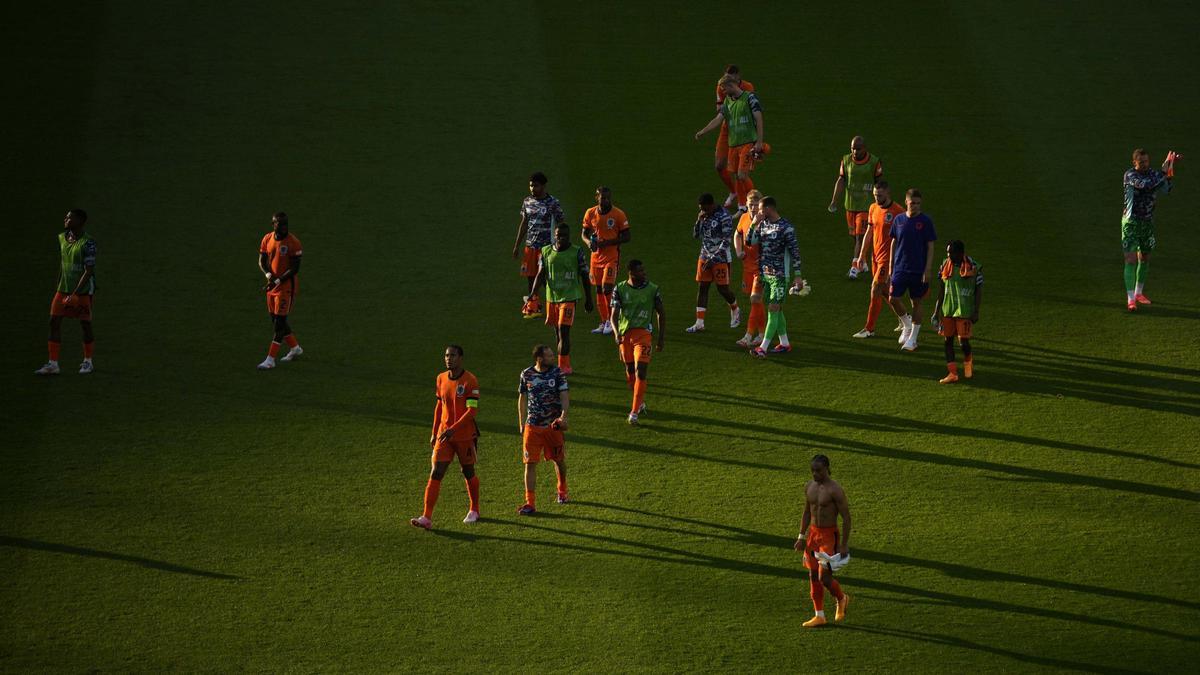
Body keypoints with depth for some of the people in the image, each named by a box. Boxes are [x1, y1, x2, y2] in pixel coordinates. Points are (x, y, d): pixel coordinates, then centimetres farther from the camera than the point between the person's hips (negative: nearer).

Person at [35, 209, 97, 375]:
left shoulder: (88, 243, -16)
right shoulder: (62, 238, 6)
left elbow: (89, 271, -17)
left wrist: (75, 294, -21)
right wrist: (58, 286, 20)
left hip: (83, 290, -6)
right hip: (63, 287, 6)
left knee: (85, 325, 3)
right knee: (54, 321, -2)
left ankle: (88, 362, 21)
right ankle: (53, 364, 1)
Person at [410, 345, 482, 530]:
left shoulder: (470, 381, -13)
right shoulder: (441, 379, 6)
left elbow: (472, 410, -18)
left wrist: (453, 429, -26)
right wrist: (434, 433, 15)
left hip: (465, 436, -4)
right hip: (444, 436, 4)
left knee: (468, 473, 11)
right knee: (435, 474, -6)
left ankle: (474, 511, 32)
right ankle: (427, 517, -12)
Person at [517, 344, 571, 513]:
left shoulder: (557, 373, -3)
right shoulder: (526, 374, 0)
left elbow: (564, 396, -9)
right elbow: (522, 399, 10)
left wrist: (564, 415, -25)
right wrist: (521, 423, 9)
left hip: (553, 425, 0)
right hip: (532, 425, 0)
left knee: (559, 460, 14)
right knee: (530, 463, -7)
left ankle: (562, 491, 40)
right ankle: (530, 503, -6)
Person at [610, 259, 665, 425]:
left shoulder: (653, 289, -3)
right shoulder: (620, 289, -1)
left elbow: (661, 314, 6)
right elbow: (614, 314, -4)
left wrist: (661, 339, 5)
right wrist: (616, 333, -23)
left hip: (643, 332, -2)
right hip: (624, 334, 2)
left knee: (640, 372, -14)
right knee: (630, 371, 13)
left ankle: (635, 411, -14)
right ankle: (640, 403, 35)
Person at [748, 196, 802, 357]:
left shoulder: (786, 227, -14)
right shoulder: (763, 224, 7)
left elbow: (795, 252, -12)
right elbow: (751, 241, 4)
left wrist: (797, 276, -14)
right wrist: (755, 224, -6)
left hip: (780, 276, -8)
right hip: (766, 274, 8)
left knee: (773, 310, -9)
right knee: (777, 310, 13)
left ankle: (763, 348, -13)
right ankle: (784, 344, 23)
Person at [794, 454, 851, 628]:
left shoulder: (835, 490, -18)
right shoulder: (809, 487, 4)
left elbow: (846, 517, -15)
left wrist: (844, 545, -16)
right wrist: (802, 537, 13)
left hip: (829, 535, -7)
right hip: (813, 533, 7)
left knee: (824, 577, -9)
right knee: (813, 576, 8)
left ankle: (841, 598, 22)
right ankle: (819, 616, 16)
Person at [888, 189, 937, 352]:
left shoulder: (926, 221, -6)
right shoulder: (899, 220, 4)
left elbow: (930, 247, -5)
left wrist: (927, 270, -10)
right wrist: (891, 266, 10)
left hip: (918, 270, -3)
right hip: (900, 268, 3)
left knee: (916, 302, 4)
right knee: (894, 299, -4)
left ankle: (913, 338, 13)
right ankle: (907, 325, 22)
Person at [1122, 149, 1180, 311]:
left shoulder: (1153, 174, 1)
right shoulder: (1130, 175, -13)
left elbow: (1165, 189, -13)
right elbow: (1146, 185, -30)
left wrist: (1170, 170, -27)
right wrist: (1164, 171, -28)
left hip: (1147, 223, 5)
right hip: (1131, 223, -5)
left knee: (1144, 259, 15)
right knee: (1131, 260, -12)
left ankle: (1139, 293, 33)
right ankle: (1130, 299, -15)